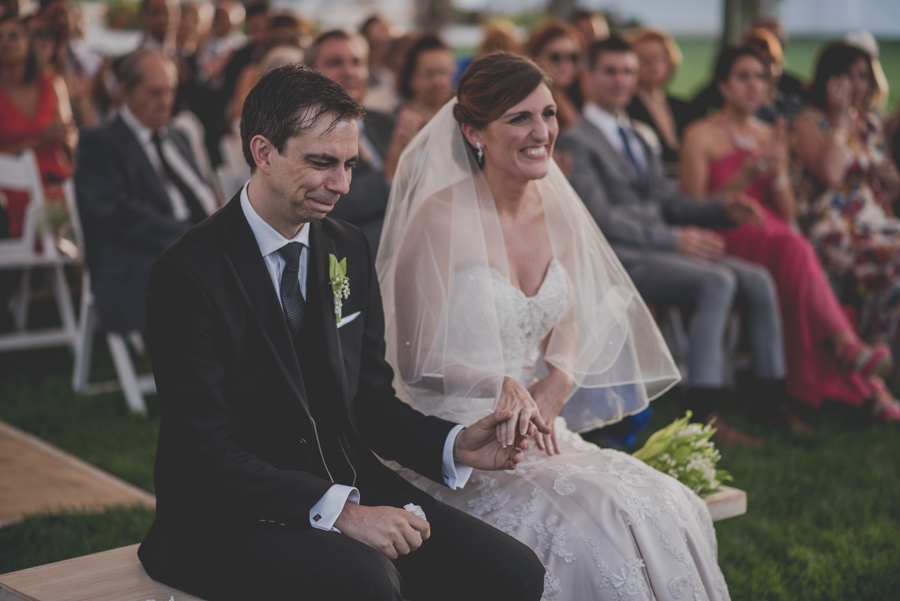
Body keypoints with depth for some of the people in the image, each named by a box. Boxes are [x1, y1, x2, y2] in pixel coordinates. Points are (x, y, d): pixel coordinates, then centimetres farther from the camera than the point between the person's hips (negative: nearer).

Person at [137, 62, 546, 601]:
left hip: (350, 487, 7)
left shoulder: (349, 249, 8)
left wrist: (454, 445, -6)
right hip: (232, 517, -6)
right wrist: (339, 512, -26)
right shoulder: (191, 273, -14)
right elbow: (207, 451, -18)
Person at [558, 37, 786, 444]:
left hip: (663, 248, 8)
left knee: (757, 280, -12)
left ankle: (771, 398, -12)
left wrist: (723, 209, 1)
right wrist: (674, 238, -21)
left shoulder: (639, 136, 25)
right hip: (620, 260, -8)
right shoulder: (576, 142, -2)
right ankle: (703, 413, -30)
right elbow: (599, 218, -13)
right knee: (717, 282, -29)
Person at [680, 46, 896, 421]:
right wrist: (744, 177, -12)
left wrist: (778, 171, -3)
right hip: (725, 242, -5)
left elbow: (787, 214, 15)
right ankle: (849, 346, -32)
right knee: (796, 251, -33)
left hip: (773, 238, 5)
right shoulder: (701, 136, 4)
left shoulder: (771, 137, 20)